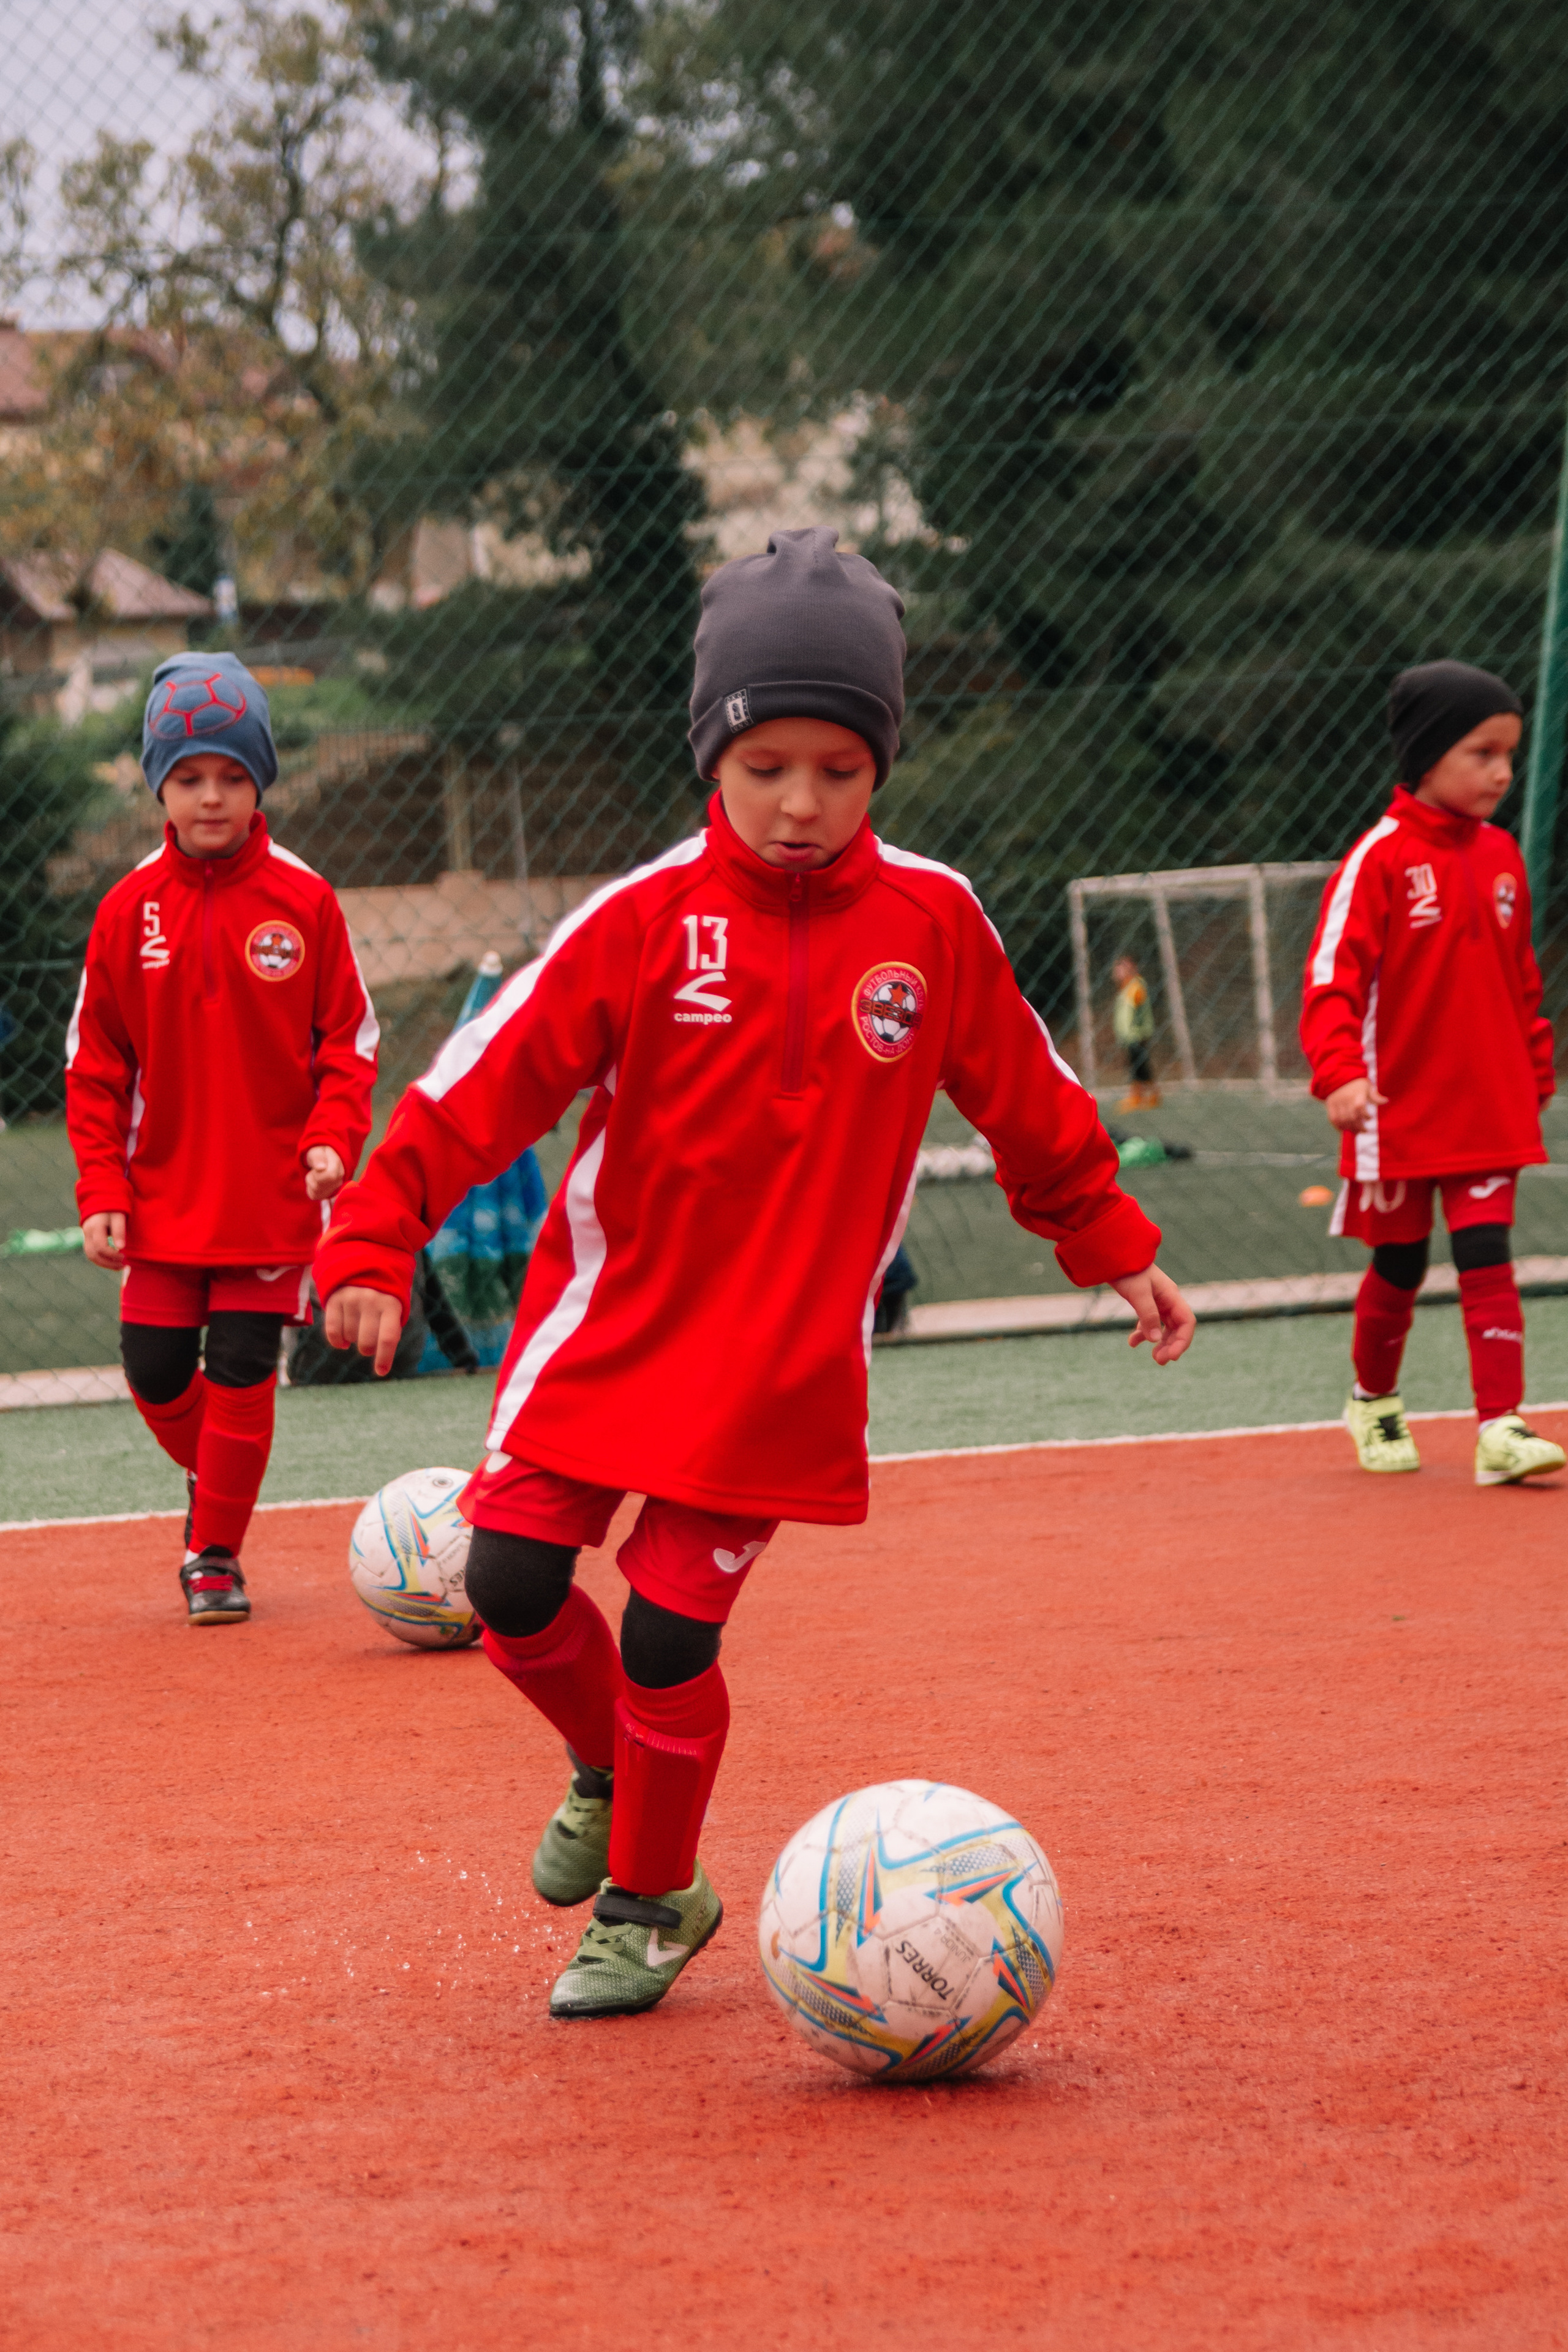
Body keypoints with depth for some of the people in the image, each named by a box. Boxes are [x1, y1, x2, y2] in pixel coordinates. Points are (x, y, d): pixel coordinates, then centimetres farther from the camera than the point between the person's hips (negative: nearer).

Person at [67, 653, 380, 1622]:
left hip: (273, 1195, -2)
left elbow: (350, 1037, 0)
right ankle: (210, 1483, 34)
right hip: (165, 1195, 2)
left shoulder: (303, 902, -6)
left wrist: (333, 1138, -16)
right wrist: (102, 1190, -4)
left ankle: (217, 1554, 13)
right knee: (156, 1372, 3)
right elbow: (94, 1061, 3)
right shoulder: (129, 911, -2)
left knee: (241, 1376, -3)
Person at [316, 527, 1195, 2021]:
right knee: (512, 1578, -8)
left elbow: (1028, 1103, 11)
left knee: (670, 1637, -4)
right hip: (608, 1318, 1)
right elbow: (490, 1077, -10)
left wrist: (1114, 1251, 17)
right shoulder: (649, 919, -8)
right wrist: (375, 1243, -18)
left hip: (783, 1353, -1)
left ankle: (649, 1904, 19)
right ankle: (603, 1769, 25)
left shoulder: (932, 923, -4)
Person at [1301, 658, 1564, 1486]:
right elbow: (1334, 974, -17)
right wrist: (1339, 1072, -29)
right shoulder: (1381, 859, -12)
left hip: (1488, 1106, 3)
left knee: (1487, 1257, -6)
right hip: (1398, 1108, -3)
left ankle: (1501, 1426, -10)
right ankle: (1374, 1403, 33)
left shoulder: (1500, 857, 5)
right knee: (1399, 1266, 11)